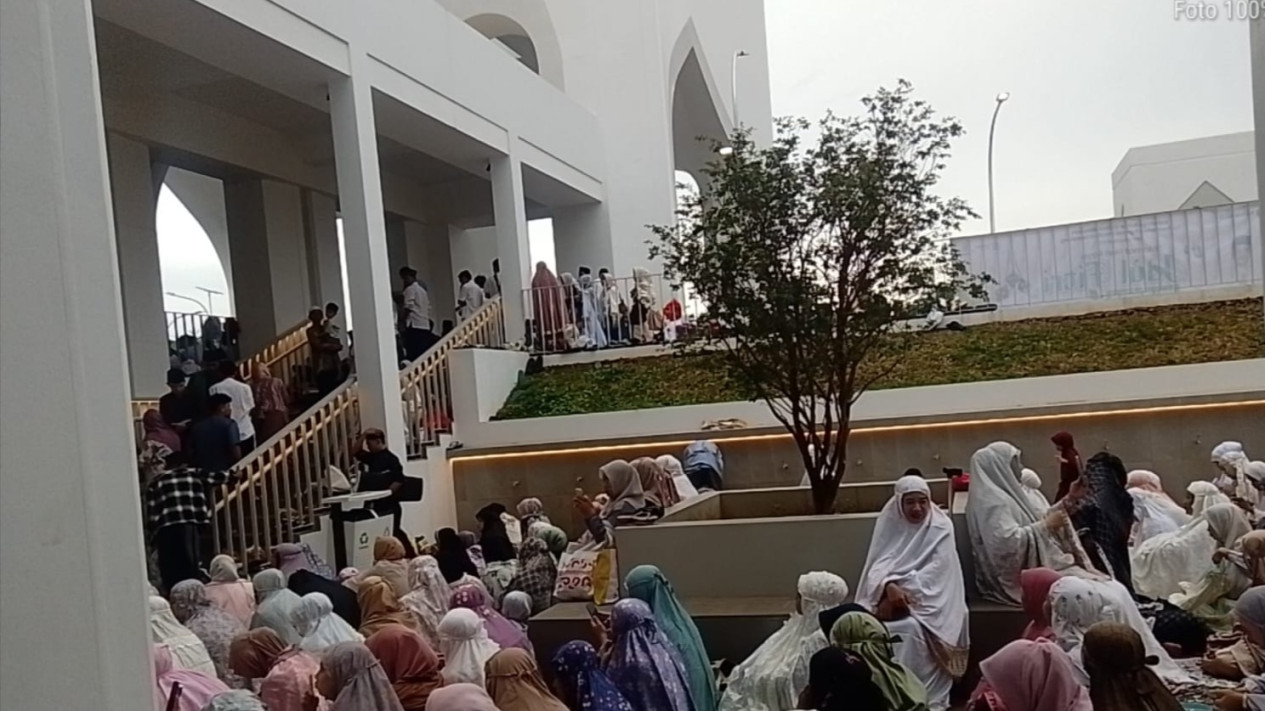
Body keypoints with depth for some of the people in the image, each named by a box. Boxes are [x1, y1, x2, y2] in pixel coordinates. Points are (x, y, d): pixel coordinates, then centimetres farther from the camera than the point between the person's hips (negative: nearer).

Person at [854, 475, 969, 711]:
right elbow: (878, 563, -3)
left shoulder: (940, 527, -3)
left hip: (928, 598, -2)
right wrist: (889, 587, -25)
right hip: (891, 594, 3)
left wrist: (902, 593, -21)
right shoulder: (888, 523, 5)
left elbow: (935, 572, -12)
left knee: (911, 628, -32)